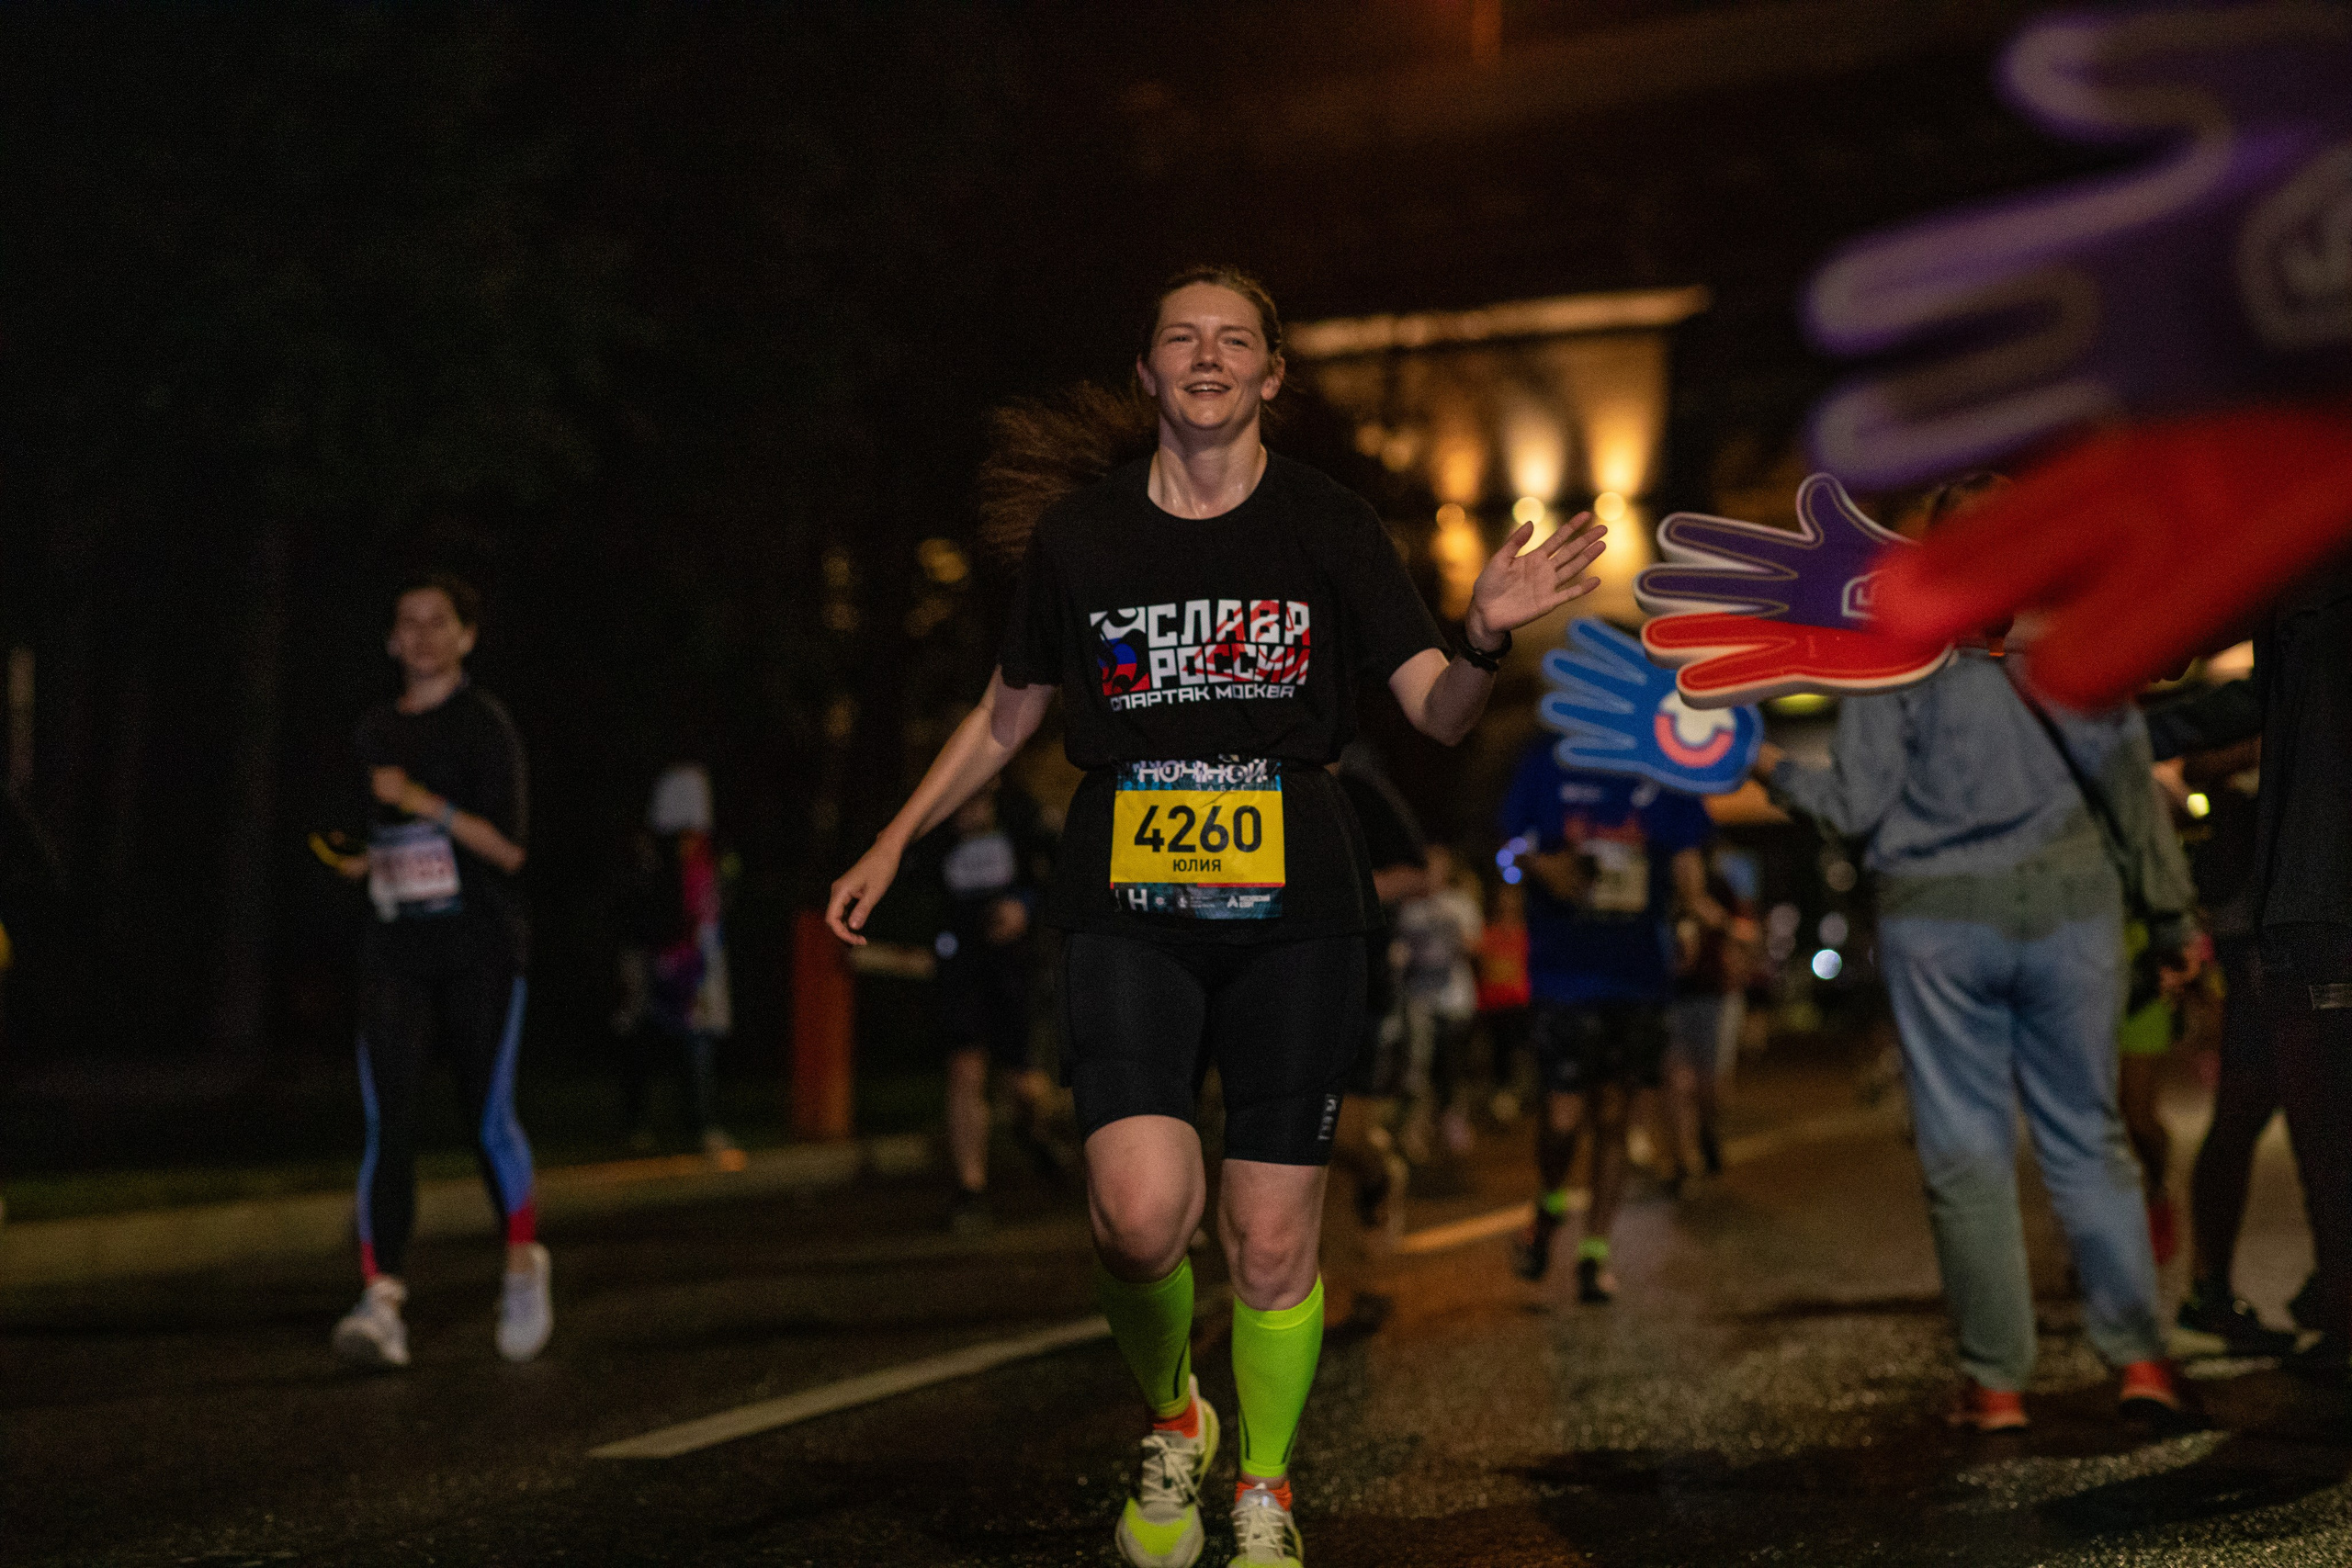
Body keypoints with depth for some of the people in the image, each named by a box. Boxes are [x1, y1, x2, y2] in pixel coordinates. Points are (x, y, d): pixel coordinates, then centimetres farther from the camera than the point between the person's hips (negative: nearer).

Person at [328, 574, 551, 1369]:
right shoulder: (375, 731, 14)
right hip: (396, 948, 4)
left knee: (489, 1118, 2)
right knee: (388, 1120, -9)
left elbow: (509, 849, -12)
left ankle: (524, 1268, 26)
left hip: (480, 951, -4)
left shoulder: (483, 724, -4)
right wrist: (359, 861, 6)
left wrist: (426, 803, -20)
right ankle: (381, 1300, -15)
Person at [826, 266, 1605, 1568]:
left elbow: (1438, 712, 0)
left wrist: (1485, 638, -20)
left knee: (1273, 1244, 1)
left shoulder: (1329, 529, 4)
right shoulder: (1077, 537, 6)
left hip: (1293, 912, 0)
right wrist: (895, 843, 20)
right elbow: (1007, 714, 19)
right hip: (1127, 910, 0)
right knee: (1141, 1215, -18)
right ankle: (1168, 1417, 15)